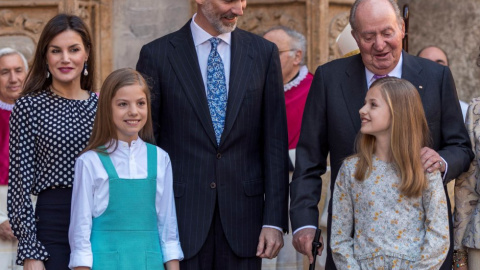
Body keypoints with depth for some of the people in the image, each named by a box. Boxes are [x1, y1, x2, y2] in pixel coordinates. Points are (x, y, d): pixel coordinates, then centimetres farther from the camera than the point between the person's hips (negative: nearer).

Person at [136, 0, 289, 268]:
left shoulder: (264, 53, 5)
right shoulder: (157, 55, 0)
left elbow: (275, 143, 4)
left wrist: (274, 220, -2)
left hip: (242, 218, 2)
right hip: (182, 214, -1)